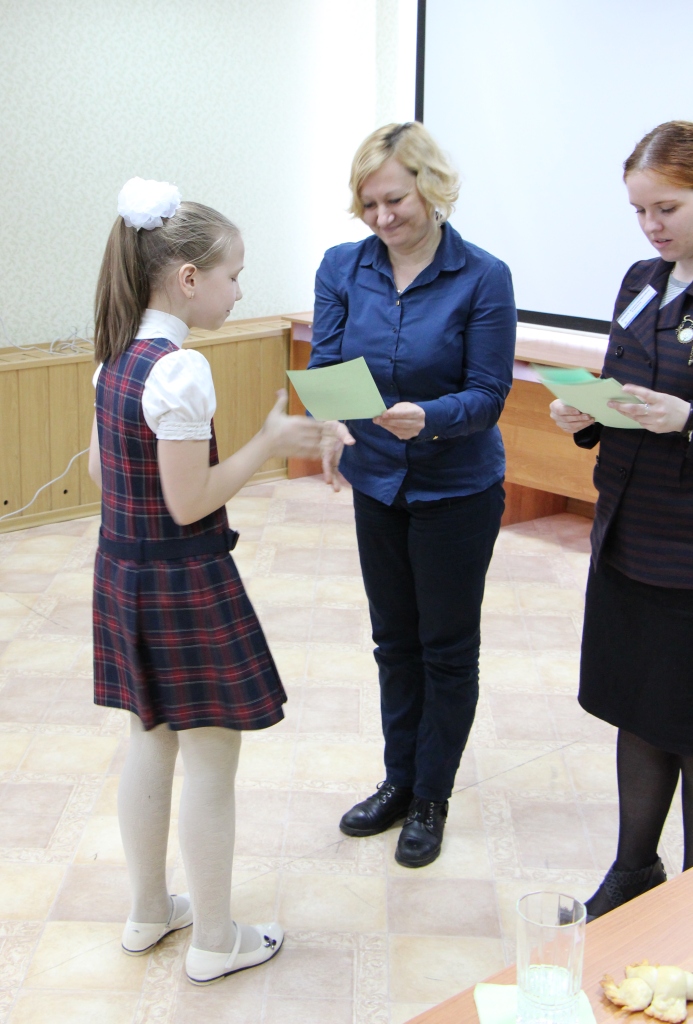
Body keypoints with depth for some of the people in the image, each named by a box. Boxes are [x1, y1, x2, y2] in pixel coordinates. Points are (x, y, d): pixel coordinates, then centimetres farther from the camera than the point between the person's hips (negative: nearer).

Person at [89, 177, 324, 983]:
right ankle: (214, 941, 21)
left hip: (123, 572, 9)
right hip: (185, 583, -9)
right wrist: (269, 442, -14)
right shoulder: (181, 370, -23)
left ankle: (149, 912, 36)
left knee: (150, 741, 20)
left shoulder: (115, 356, 4)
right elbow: (189, 503, -22)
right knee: (211, 759, 6)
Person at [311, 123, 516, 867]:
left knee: (447, 648, 9)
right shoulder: (342, 269, -5)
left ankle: (431, 799, 26)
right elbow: (325, 368, -7)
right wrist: (331, 426, -29)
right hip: (376, 485, 4)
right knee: (394, 640, 17)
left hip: (457, 492, -4)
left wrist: (426, 417, -36)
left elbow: (487, 394, -16)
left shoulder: (482, 279, -15)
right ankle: (398, 781, 35)